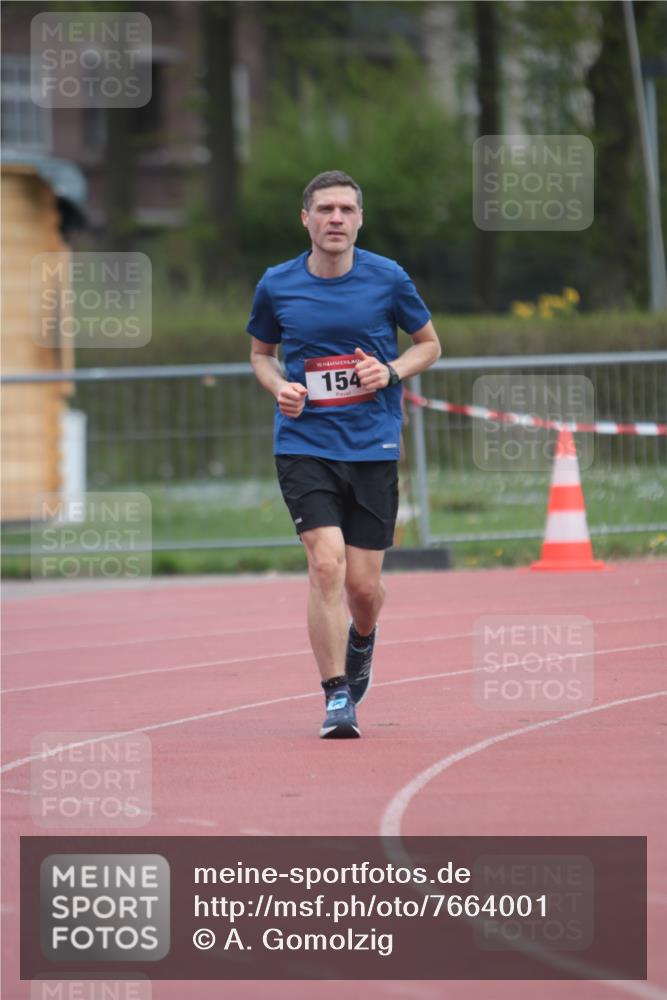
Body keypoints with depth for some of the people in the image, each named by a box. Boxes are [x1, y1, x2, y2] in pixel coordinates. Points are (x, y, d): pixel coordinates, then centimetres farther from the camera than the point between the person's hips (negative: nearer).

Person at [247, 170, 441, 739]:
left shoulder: (388, 279, -1)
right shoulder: (277, 286, 1)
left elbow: (429, 344, 11)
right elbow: (261, 352, 18)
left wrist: (392, 372, -9)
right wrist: (279, 387, -4)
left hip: (374, 447, 1)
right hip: (304, 444, 0)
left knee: (363, 585, 3)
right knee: (327, 563, -17)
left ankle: (361, 640, 40)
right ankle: (337, 698, -10)